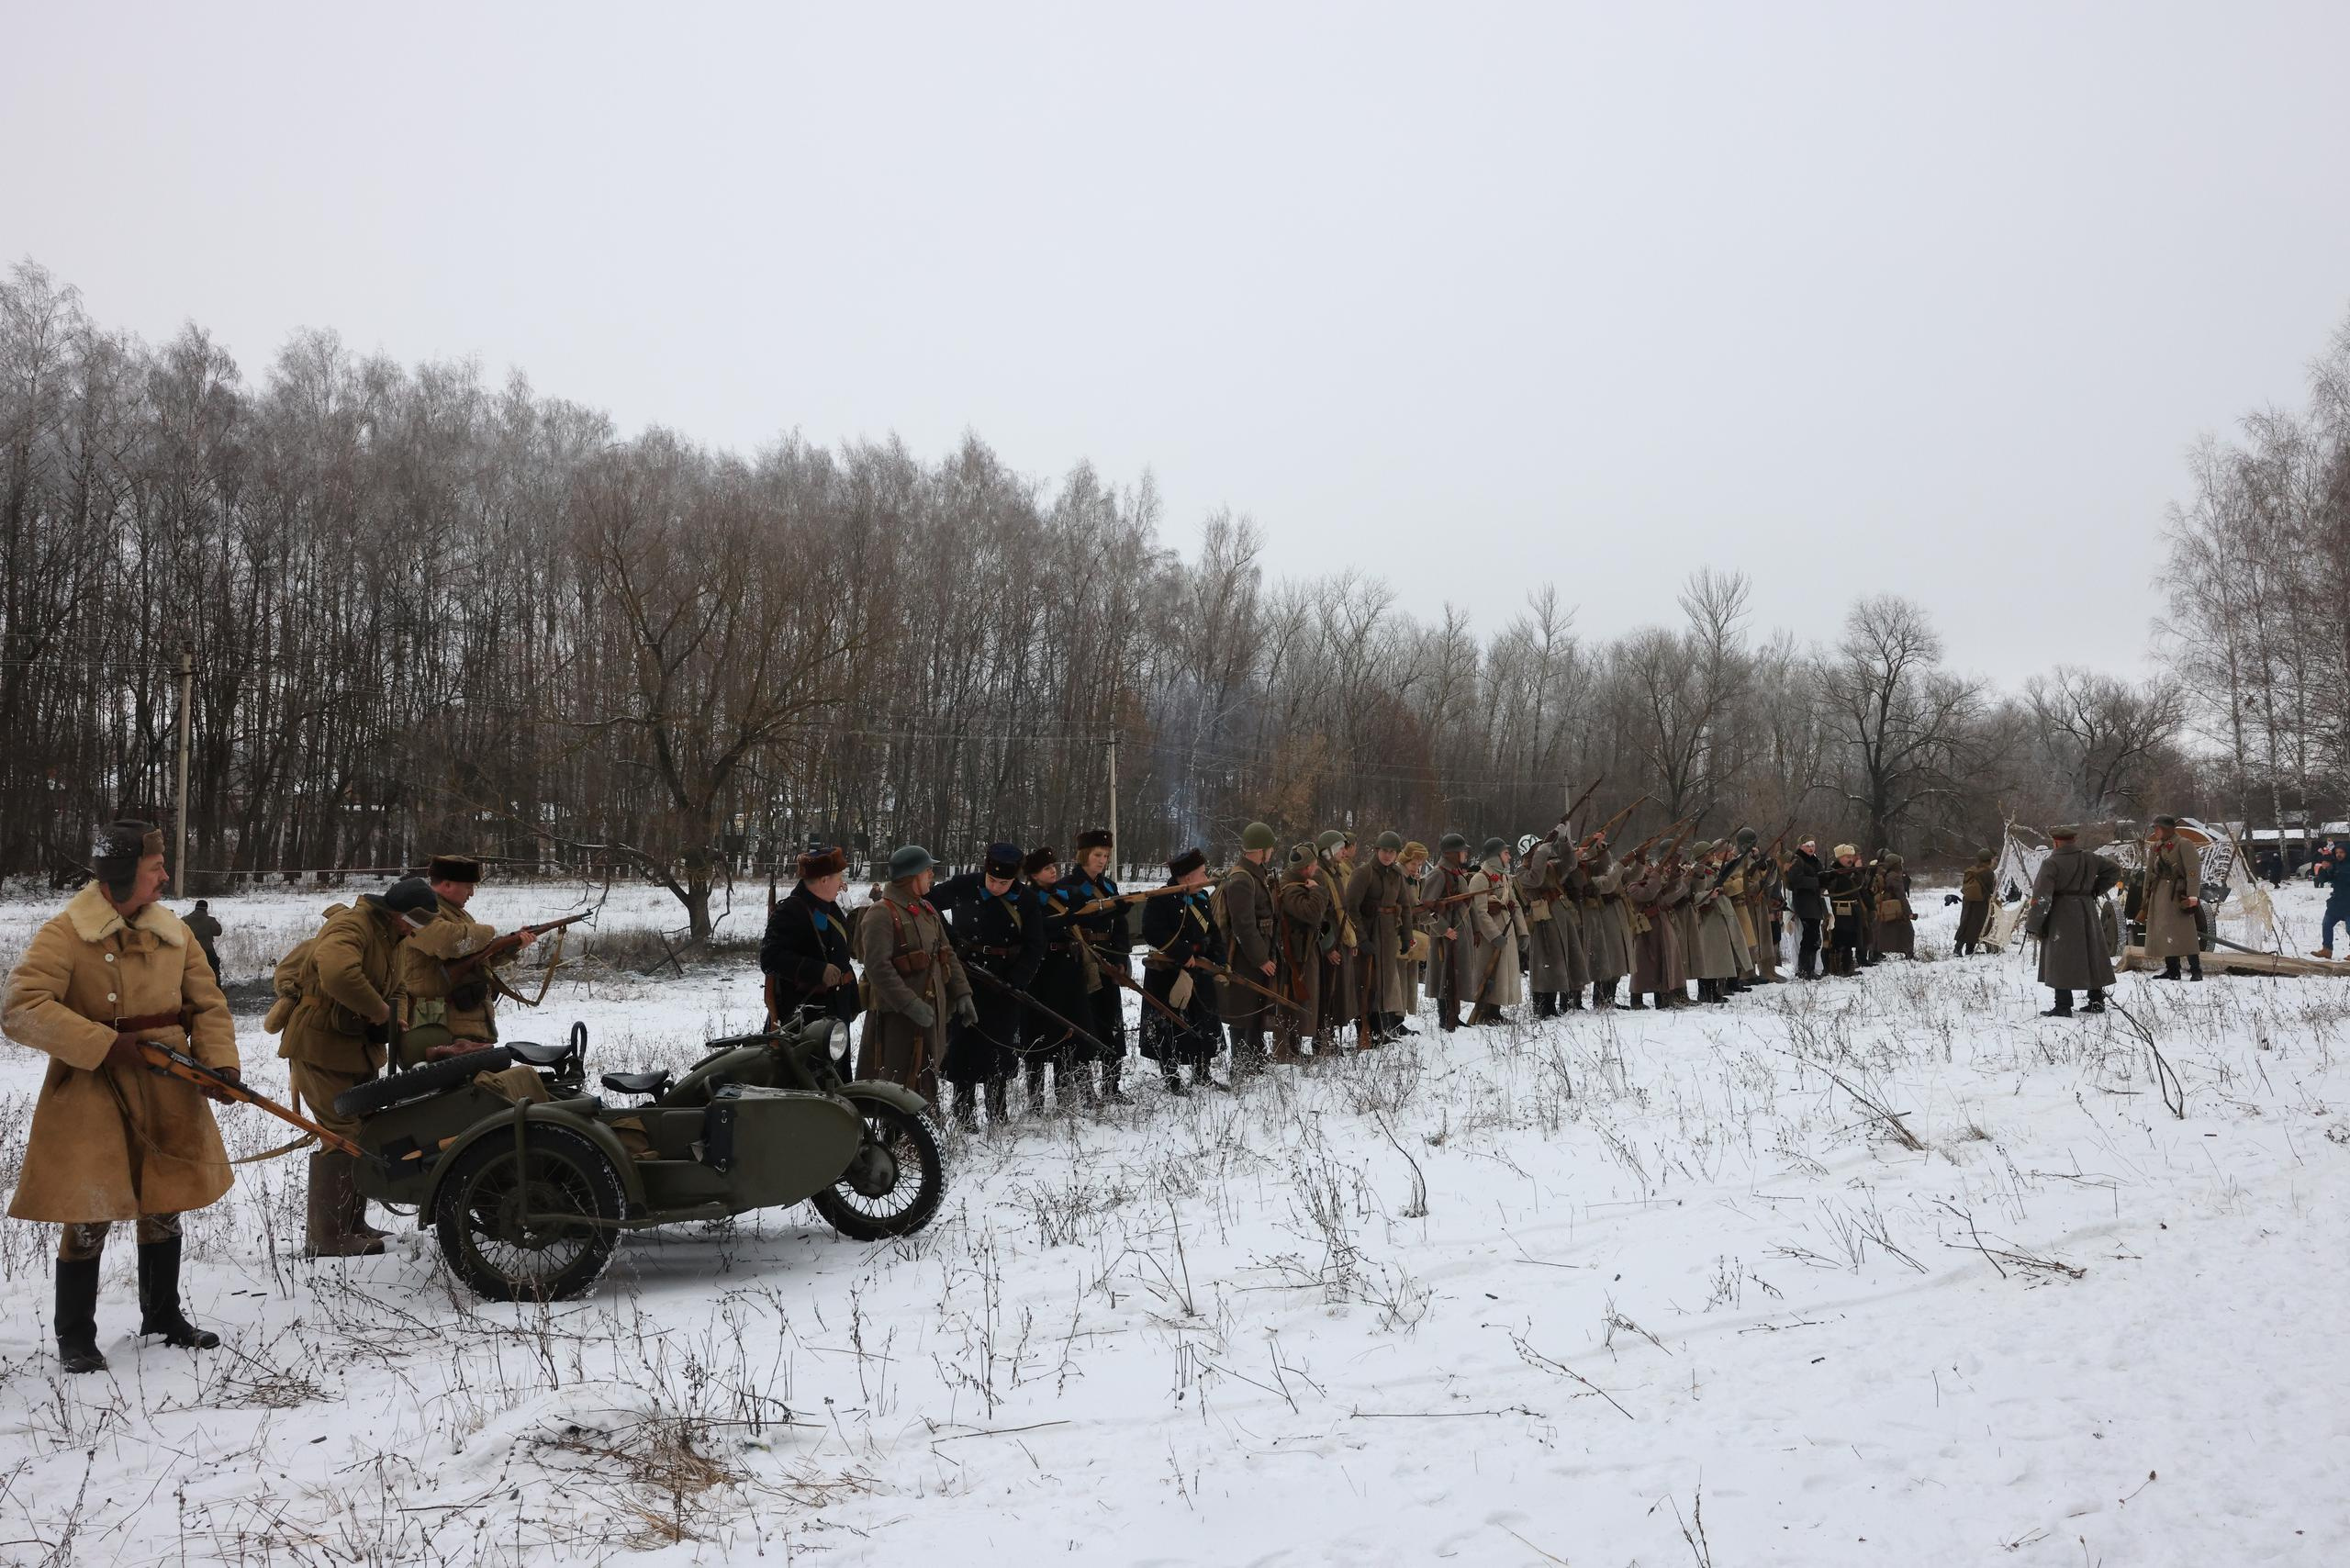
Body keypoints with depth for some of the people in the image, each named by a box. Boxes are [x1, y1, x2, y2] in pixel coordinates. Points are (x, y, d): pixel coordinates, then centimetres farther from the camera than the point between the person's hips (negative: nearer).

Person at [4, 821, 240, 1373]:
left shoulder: (173, 931, 6)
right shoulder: (64, 933, -12)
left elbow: (207, 1005, 9)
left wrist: (219, 1061, -7)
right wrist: (103, 1045, -24)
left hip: (167, 1095, 5)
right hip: (89, 1096, -5)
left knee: (163, 1209, 15)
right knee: (89, 1218, -1)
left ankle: (163, 1316, 32)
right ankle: (75, 1336, 17)